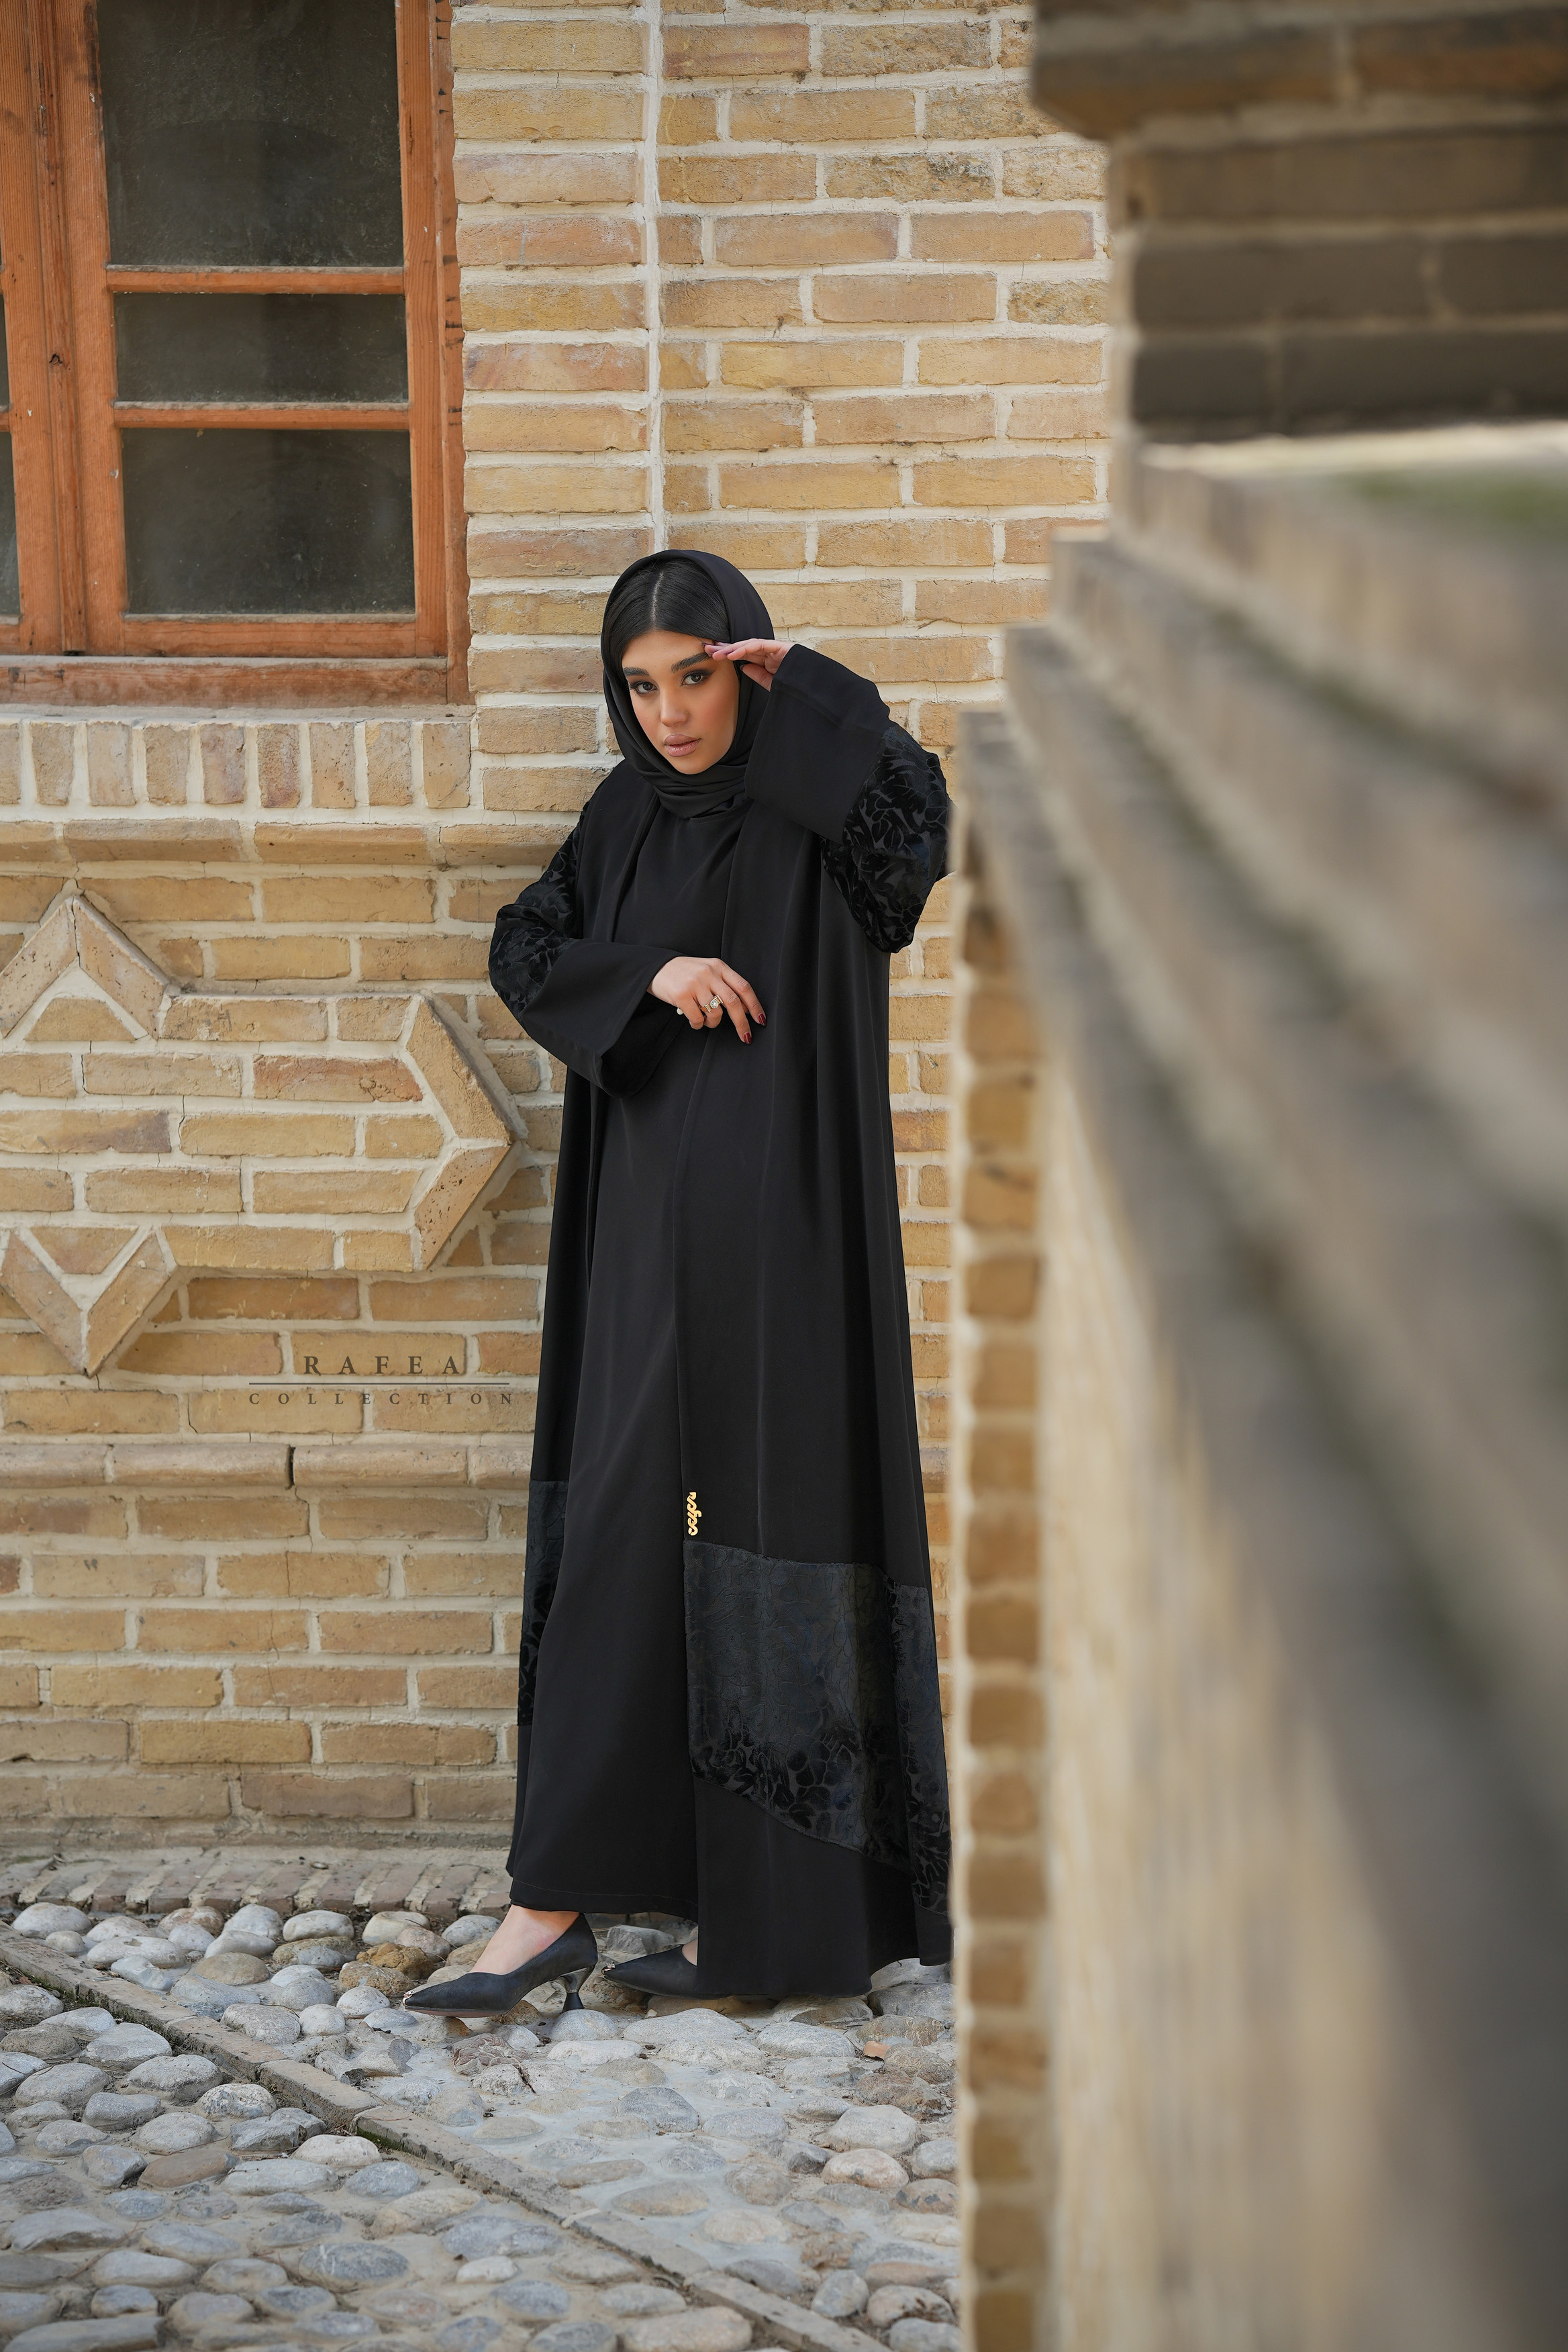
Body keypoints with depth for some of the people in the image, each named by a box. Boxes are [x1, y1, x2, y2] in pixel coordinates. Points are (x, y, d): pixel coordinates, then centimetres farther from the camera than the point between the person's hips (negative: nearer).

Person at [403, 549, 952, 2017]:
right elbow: (522, 951, 10)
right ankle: (557, 1904, 8)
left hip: (783, 1224, -5)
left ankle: (770, 1911, 5)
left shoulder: (816, 811, -6)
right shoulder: (630, 815, 12)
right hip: (650, 1224, 6)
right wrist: (644, 973, -7)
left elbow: (919, 824, -27)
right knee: (618, 1532, 4)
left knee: (769, 1522, -4)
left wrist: (802, 691, -18)